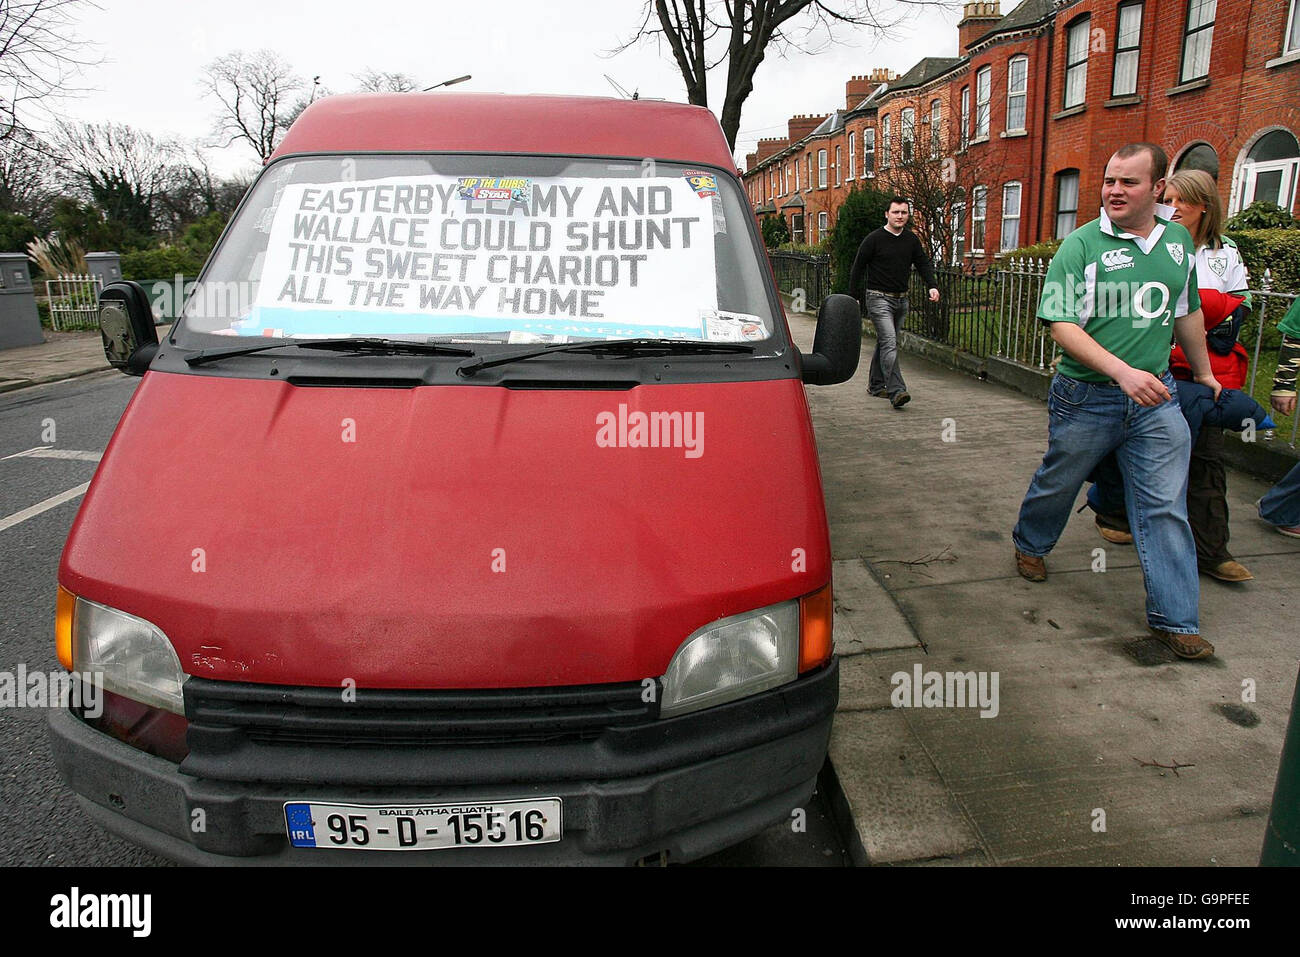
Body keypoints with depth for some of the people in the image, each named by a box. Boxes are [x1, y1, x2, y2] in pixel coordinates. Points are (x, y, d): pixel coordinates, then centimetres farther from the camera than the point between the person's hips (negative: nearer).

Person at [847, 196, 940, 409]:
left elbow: (923, 264, 10)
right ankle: (896, 391, -24)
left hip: (901, 300, 6)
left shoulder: (912, 240, 9)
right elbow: (857, 268, -2)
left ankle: (875, 384, 28)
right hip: (879, 298, -6)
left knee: (885, 342, 15)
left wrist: (933, 286, -7)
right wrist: (853, 298, -3)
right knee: (890, 343, -18)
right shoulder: (874, 239, -7)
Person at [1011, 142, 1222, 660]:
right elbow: (1062, 324, -17)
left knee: (1165, 508, 0)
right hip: (1087, 398, -3)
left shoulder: (1178, 240, 8)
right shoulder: (1081, 244, -9)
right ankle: (1030, 544, 45)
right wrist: (1122, 371, -27)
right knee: (1058, 482, 16)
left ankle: (1175, 618, 8)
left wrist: (1203, 372, 28)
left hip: (1156, 399, 3)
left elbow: (1187, 312, 21)